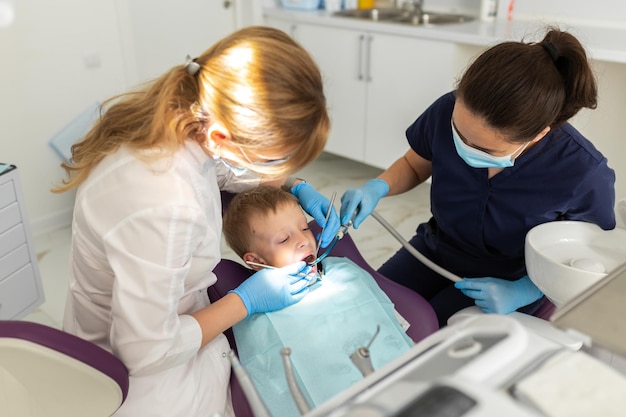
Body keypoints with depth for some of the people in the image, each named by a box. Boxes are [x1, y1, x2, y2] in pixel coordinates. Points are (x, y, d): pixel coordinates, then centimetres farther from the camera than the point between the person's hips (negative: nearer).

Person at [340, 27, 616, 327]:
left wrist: (521, 293, -21)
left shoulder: (585, 174, -29)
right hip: (434, 250, 3)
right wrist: (377, 187, -20)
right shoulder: (448, 112, -22)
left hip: (508, 282, -2)